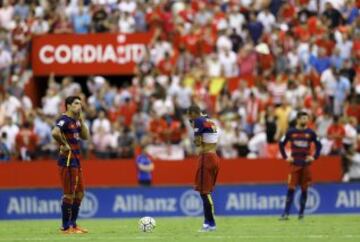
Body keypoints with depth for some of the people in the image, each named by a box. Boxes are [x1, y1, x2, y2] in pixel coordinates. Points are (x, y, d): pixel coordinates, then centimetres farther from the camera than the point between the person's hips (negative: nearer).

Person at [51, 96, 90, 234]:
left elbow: (85, 136, 17)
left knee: (79, 193, 14)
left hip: (76, 160, 10)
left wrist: (81, 121, 7)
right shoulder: (64, 120, -14)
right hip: (67, 160, -10)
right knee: (69, 194, -6)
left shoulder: (75, 121, 14)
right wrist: (64, 145, -19)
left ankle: (73, 224, 22)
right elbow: (55, 133, -32)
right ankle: (66, 227, 0)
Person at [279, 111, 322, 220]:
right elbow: (281, 144, 10)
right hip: (294, 163, -1)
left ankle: (301, 213, 14)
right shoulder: (291, 132, 1)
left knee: (304, 189, 4)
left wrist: (314, 157, 3)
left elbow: (318, 145, 13)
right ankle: (286, 213, -8)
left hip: (306, 163, 1)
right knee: (291, 189, -7)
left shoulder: (310, 133, 3)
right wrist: (286, 157, 3)